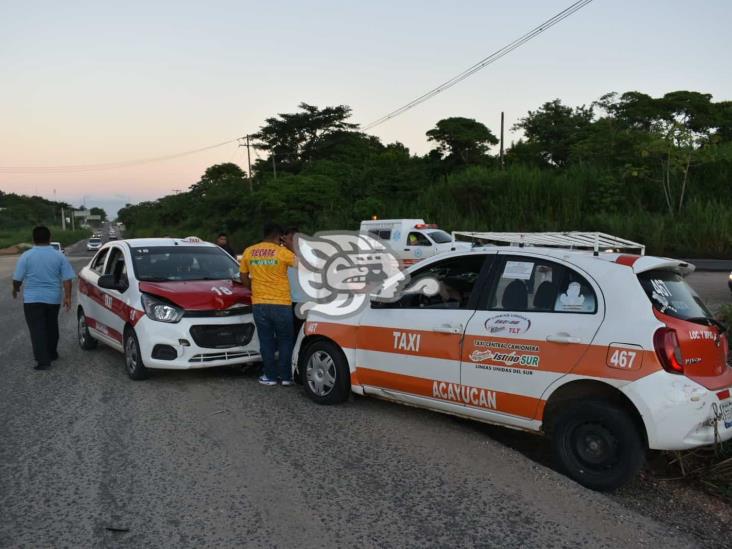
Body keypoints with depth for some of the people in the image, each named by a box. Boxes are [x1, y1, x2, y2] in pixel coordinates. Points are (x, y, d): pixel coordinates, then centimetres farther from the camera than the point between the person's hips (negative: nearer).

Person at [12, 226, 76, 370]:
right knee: (51, 327, 19)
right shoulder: (59, 256, 0)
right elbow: (67, 279, -3)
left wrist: (15, 289, 16)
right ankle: (52, 354, 30)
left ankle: (43, 360, -8)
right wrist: (67, 297, 0)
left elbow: (17, 278, -3)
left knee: (37, 329, -2)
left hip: (32, 299, -3)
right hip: (53, 298, 3)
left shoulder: (26, 256, -7)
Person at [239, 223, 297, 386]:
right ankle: (285, 376, 11)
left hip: (259, 304, 3)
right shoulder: (282, 252, -9)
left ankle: (270, 376, 12)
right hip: (281, 304, -3)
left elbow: (244, 278, 12)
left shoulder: (248, 252, 4)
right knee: (285, 341, 10)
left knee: (266, 341, 11)